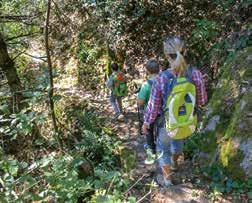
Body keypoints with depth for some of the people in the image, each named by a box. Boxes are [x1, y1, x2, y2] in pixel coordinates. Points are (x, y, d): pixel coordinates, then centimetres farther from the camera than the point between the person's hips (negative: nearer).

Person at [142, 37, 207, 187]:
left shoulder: (161, 79, -30)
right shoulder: (195, 74, -22)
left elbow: (153, 107, -19)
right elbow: (202, 101, -9)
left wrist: (146, 123, 0)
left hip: (167, 123, -3)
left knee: (163, 150, 25)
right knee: (178, 140, 37)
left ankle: (168, 179, 45)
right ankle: (174, 162, 65)